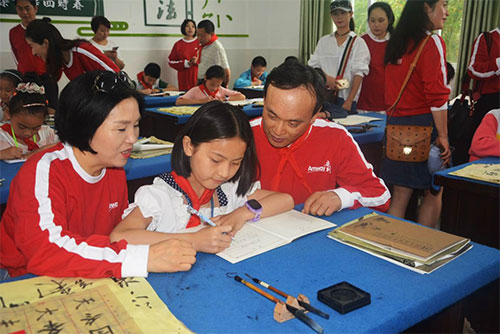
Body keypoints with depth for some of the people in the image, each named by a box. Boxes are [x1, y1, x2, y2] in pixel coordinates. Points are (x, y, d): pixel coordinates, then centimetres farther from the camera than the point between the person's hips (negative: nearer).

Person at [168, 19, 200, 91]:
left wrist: (197, 61, -12)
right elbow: (171, 61, 6)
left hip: (198, 77, 0)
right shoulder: (178, 44, 9)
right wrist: (186, 63, -7)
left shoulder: (200, 42, 7)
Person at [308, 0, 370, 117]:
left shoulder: (358, 43, 3)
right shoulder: (323, 41, 13)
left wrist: (349, 101, -14)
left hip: (345, 98, -2)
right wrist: (326, 77, -13)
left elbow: (359, 74, -5)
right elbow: (312, 66, 8)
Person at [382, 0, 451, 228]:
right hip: (424, 124, -6)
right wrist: (443, 136, -12)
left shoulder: (395, 43, 11)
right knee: (433, 192, 9)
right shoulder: (432, 42, -10)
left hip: (395, 124, 6)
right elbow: (437, 96, -16)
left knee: (400, 192, 11)